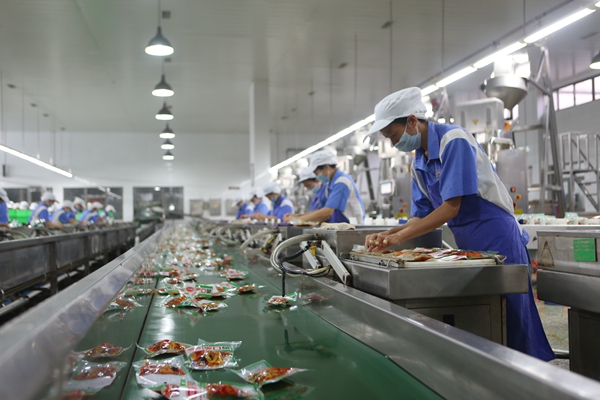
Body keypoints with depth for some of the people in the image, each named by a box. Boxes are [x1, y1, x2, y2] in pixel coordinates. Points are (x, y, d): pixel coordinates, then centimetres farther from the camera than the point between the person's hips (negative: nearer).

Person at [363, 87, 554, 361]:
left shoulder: (454, 141, -17)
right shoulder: (418, 165, 9)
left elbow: (451, 208, -22)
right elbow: (422, 216, 10)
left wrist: (399, 237, -20)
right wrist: (386, 235, -7)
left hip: (496, 241, -8)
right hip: (468, 246, 8)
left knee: (509, 325, -2)